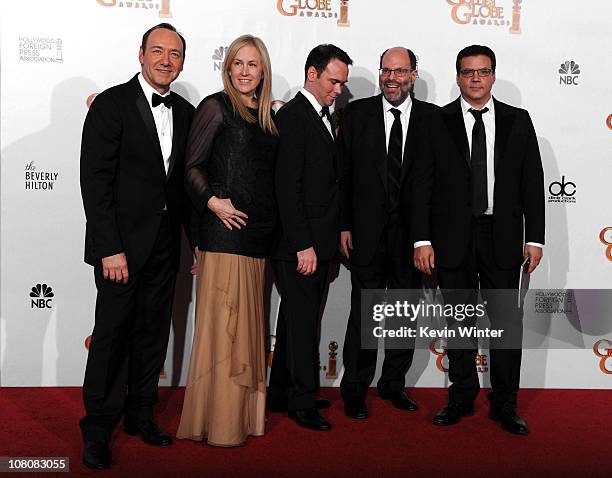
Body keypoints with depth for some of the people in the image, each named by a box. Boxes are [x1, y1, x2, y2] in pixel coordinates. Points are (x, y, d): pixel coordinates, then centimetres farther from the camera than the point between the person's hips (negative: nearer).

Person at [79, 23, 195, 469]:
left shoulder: (185, 113, 10)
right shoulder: (111, 104, -8)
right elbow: (95, 181, -13)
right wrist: (110, 248, -18)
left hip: (165, 246, 6)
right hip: (121, 243, -5)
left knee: (153, 333, 13)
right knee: (112, 332, 0)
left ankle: (140, 414, 28)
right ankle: (99, 428, 14)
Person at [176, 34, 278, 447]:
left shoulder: (268, 116, 17)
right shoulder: (216, 107, -1)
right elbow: (192, 166, -4)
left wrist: (272, 224, 10)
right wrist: (212, 201, -18)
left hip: (260, 233, 7)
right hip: (225, 229, -6)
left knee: (249, 323, 12)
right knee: (223, 323, -4)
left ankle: (245, 412, 22)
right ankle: (217, 420, 5)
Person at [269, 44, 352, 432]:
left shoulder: (326, 118, 17)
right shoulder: (293, 116, -11)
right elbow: (288, 188, -17)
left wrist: (332, 239, 11)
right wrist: (302, 245, -19)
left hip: (319, 242, 9)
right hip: (299, 244, -9)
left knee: (299, 320, 15)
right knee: (303, 323, -1)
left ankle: (282, 393, 27)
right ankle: (304, 403, 10)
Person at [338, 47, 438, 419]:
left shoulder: (433, 118, 2)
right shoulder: (357, 113, 3)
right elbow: (344, 172, 1)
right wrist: (344, 225, -4)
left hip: (412, 231, 2)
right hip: (368, 230, -1)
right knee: (364, 309, 3)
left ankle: (393, 384, 27)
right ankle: (355, 389, 17)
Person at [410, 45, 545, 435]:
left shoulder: (518, 121, 5)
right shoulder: (437, 123, 1)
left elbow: (532, 183, 5)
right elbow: (422, 185, -1)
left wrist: (535, 238, -1)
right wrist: (422, 240, -8)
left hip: (502, 239, 1)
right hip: (453, 239, 0)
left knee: (508, 323, 3)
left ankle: (505, 404, 18)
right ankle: (462, 397, 25)